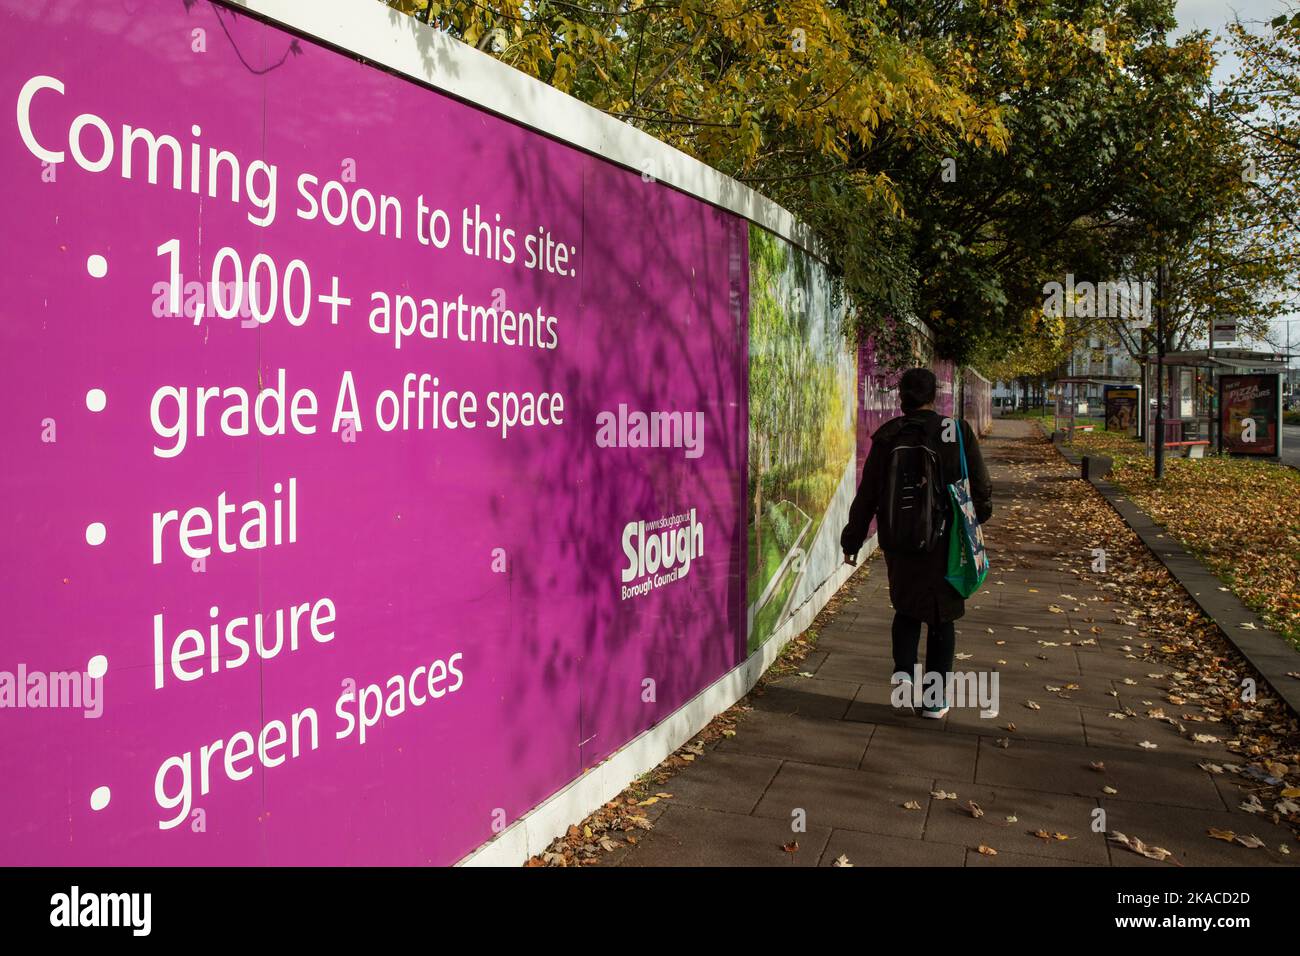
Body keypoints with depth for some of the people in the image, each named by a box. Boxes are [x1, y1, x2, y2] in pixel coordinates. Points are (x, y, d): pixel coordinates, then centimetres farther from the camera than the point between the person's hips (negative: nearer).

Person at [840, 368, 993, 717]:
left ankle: (903, 669, 1)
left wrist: (852, 540, 6)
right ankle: (934, 698, 14)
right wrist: (980, 513, 23)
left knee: (907, 606, 21)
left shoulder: (887, 437, -5)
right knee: (941, 615, 10)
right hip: (945, 541, -1)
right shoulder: (958, 431, -6)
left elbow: (867, 494, -2)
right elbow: (980, 487, 2)